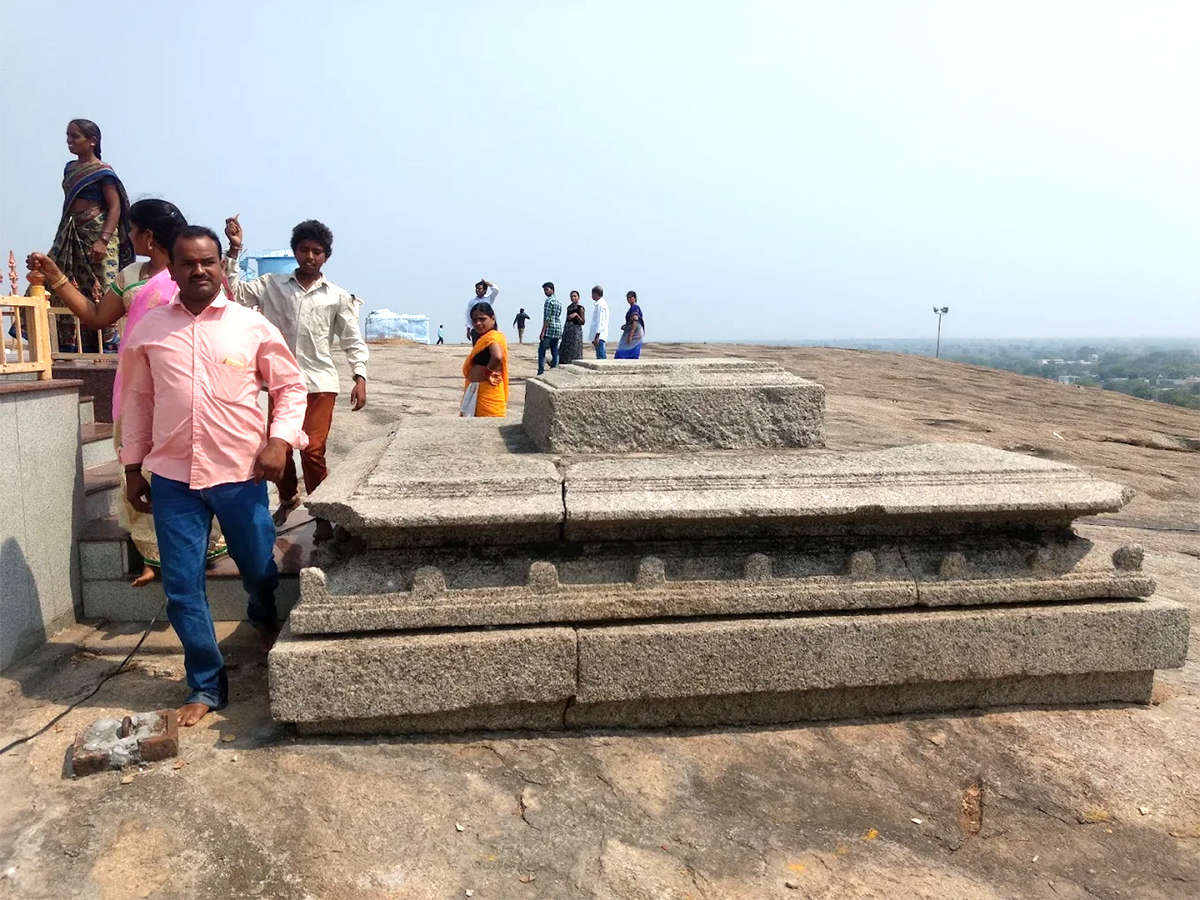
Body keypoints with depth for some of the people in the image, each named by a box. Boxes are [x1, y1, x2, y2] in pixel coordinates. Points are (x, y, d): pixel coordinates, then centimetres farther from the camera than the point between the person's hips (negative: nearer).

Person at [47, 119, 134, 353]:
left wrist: (103, 239, -21)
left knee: (99, 291, -9)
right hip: (71, 235, 8)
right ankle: (70, 345, 8)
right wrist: (63, 235, 19)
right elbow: (68, 204, 21)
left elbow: (115, 207, -11)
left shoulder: (103, 172, -5)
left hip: (97, 232, -7)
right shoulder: (70, 168, 16)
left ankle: (108, 343, -5)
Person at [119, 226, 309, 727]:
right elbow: (137, 398, 11)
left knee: (261, 572, 13)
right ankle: (206, 684, 22)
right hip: (173, 478, 1)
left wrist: (279, 440, -10)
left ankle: (265, 623, 48)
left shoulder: (252, 326, -1)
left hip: (242, 474, -1)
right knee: (182, 587, 4)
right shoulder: (149, 329, 3)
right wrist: (133, 466, 11)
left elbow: (290, 386, 4)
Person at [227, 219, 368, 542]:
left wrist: (360, 378, -8)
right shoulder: (271, 285, 6)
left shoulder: (338, 297, 2)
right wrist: (235, 251, -9)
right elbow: (235, 291, -4)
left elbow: (353, 341, 3)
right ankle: (288, 497, 39)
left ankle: (323, 513, 4)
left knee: (312, 450, -10)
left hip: (319, 383, -3)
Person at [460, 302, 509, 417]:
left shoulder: (492, 336, -18)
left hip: (487, 392, -10)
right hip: (477, 390, 10)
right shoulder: (483, 337, 13)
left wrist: (488, 372, -23)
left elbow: (497, 356, -37)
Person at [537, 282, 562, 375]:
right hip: (558, 329, 8)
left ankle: (541, 372, -11)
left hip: (549, 329, -8)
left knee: (541, 350, -5)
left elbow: (547, 318, -15)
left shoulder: (549, 301, -9)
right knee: (555, 351, 8)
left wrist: (542, 332, -16)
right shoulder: (559, 302, 18)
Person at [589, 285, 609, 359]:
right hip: (599, 336, 10)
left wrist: (597, 336, -20)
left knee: (601, 357, -13)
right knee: (602, 356, 9)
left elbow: (600, 321, -17)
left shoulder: (600, 304, -11)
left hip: (600, 336, -10)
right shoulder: (598, 304, 19)